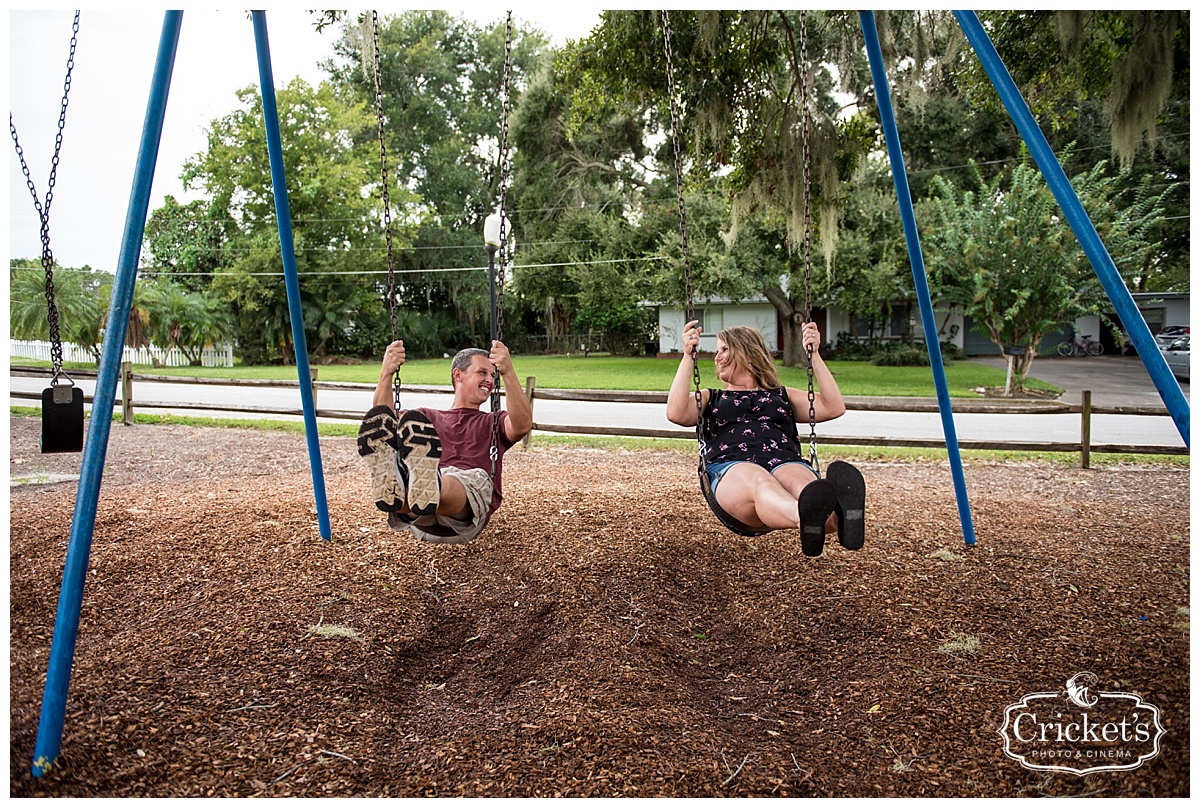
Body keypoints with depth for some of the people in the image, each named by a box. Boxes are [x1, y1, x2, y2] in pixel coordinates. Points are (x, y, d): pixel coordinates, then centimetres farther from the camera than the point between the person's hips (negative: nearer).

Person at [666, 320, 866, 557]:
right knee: (760, 484, -41)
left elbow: (834, 408, 19)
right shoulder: (711, 399, 33)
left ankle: (838, 517, -72)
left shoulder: (782, 395, 35)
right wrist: (688, 356, 8)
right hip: (731, 468, -2)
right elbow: (676, 413, 10)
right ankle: (807, 519, -74)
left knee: (802, 484, -38)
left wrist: (814, 355, 17)